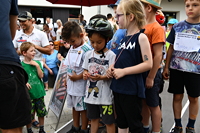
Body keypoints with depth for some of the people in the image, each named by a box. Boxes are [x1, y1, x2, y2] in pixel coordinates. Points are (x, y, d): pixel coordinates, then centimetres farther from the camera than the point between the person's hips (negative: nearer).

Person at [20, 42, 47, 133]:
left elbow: (41, 76, -2)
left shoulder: (37, 63, 5)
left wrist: (37, 65, -11)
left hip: (39, 92, 4)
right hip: (28, 94, -3)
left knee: (42, 112, 14)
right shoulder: (21, 65, -6)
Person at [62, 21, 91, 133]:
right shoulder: (71, 49, 9)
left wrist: (78, 77, -20)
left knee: (83, 108, 7)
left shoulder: (86, 50, -18)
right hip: (71, 84, 8)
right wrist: (67, 77, 15)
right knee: (74, 106, 20)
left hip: (81, 85, -8)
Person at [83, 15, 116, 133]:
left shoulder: (111, 55, -12)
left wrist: (101, 77, -29)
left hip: (105, 95, -5)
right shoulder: (89, 54, 3)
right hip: (91, 93, 5)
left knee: (109, 121, 9)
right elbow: (85, 70, 11)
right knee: (94, 118, 22)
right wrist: (86, 74, -11)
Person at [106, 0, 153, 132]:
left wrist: (123, 71, -19)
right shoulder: (124, 38, 11)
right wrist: (113, 67, 1)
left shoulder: (141, 37, -11)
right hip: (118, 87, 8)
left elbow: (148, 64, -17)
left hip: (132, 89, -7)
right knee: (121, 122, 20)